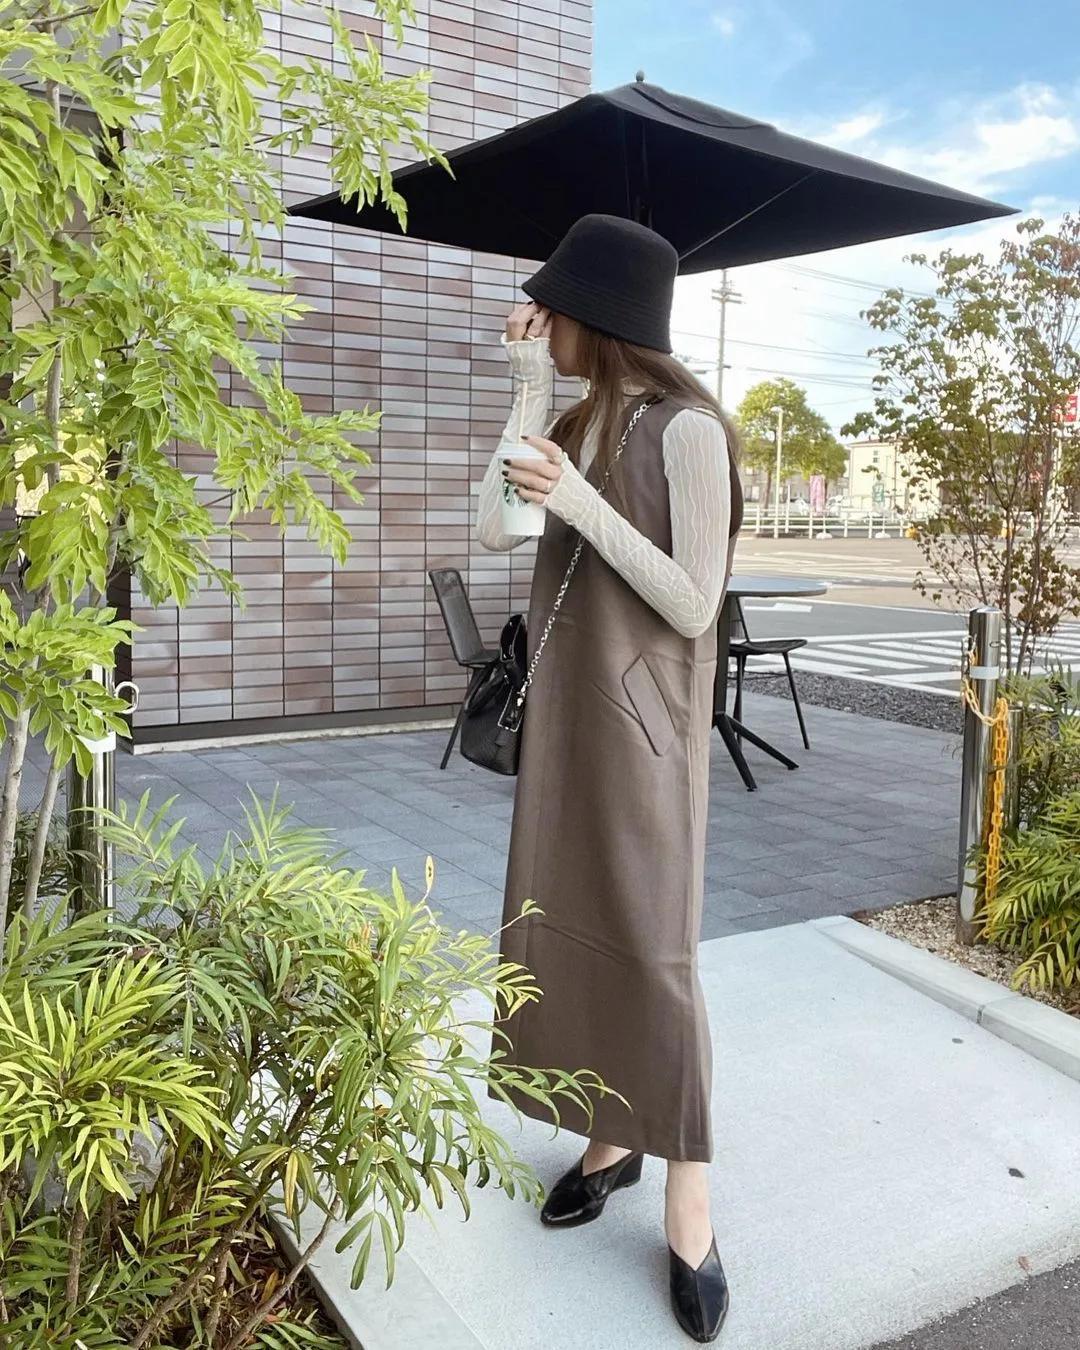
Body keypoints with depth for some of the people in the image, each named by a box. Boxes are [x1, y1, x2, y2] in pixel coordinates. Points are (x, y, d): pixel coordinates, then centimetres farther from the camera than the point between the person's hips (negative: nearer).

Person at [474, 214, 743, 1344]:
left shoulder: (685, 430, -12)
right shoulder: (580, 421, 10)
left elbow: (692, 604, -15)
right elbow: (495, 528, 0)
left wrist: (581, 503, -22)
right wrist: (527, 393, -2)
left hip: (641, 719, -7)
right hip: (564, 707, 7)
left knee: (649, 946, -2)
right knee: (565, 928, 11)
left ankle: (688, 1202, 12)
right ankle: (611, 1135, 29)